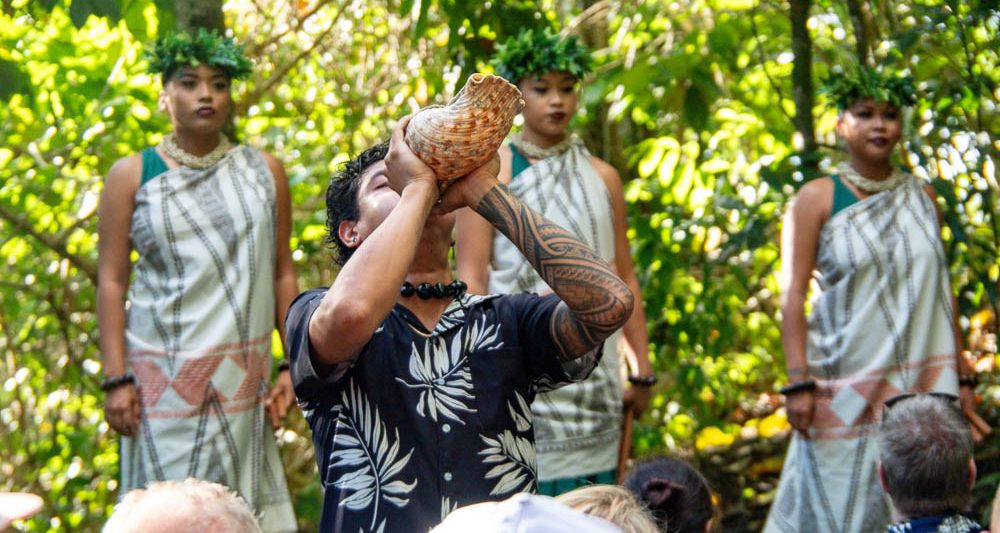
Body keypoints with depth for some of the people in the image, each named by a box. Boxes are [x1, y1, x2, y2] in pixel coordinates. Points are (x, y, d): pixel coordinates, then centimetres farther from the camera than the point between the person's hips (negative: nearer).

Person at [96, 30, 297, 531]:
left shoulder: (263, 171, 12)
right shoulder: (132, 176, 5)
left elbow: (282, 274, 12)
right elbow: (111, 281, 1)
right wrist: (115, 378, -7)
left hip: (242, 374, 2)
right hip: (163, 375, -2)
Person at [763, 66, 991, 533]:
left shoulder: (922, 198, 12)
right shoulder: (818, 199, 0)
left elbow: (942, 291, 14)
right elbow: (793, 294, -5)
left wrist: (962, 378, 11)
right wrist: (799, 383, -14)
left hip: (923, 386, 4)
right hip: (848, 384, -3)